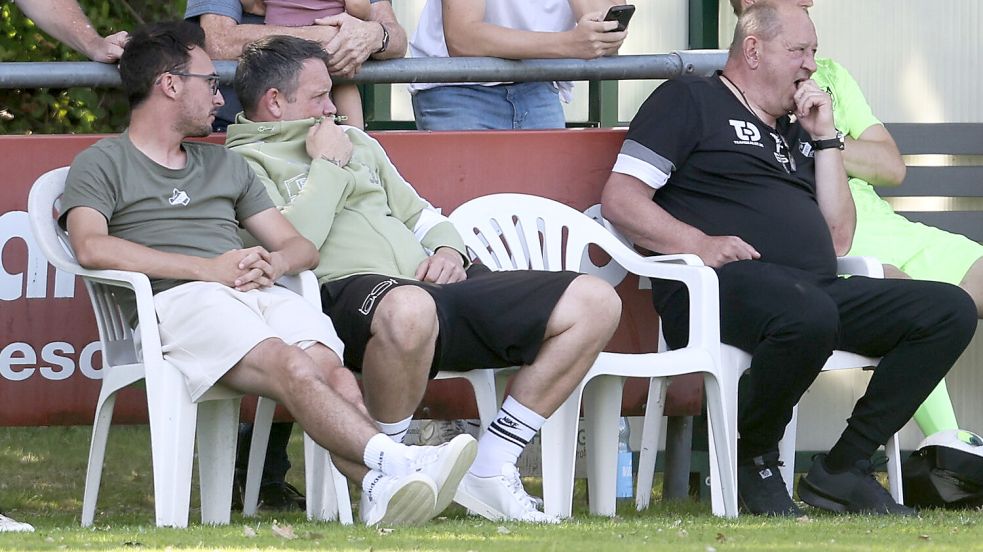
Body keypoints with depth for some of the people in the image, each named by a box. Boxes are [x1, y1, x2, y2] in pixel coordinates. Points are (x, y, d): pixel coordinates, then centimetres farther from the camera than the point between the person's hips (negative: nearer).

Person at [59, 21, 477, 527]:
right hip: (177, 299, -5)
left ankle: (383, 490, -53)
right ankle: (398, 461, -53)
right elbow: (91, 247, -6)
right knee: (292, 367, -34)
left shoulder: (225, 166, 34)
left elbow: (303, 249, 28)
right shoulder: (102, 164, 15)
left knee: (335, 374, -29)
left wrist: (272, 262, 1)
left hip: (260, 293, 5)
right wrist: (209, 268, -10)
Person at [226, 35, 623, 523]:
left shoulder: (355, 142, 32)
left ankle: (490, 469, -6)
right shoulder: (244, 163, 6)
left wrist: (447, 248, 12)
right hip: (348, 293, -8)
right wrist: (328, 166, 1)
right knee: (408, 309, -47)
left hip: (435, 281, 8)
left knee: (594, 303, -7)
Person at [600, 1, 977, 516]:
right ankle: (754, 462, -15)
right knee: (808, 315, -42)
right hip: (729, 284, -8)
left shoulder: (793, 132, 32)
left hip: (816, 287, 8)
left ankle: (843, 468, -10)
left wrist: (824, 137, 20)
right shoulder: (690, 101, 10)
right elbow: (620, 198, -2)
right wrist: (699, 243, -18)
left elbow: (838, 238, 25)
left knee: (951, 310, -10)